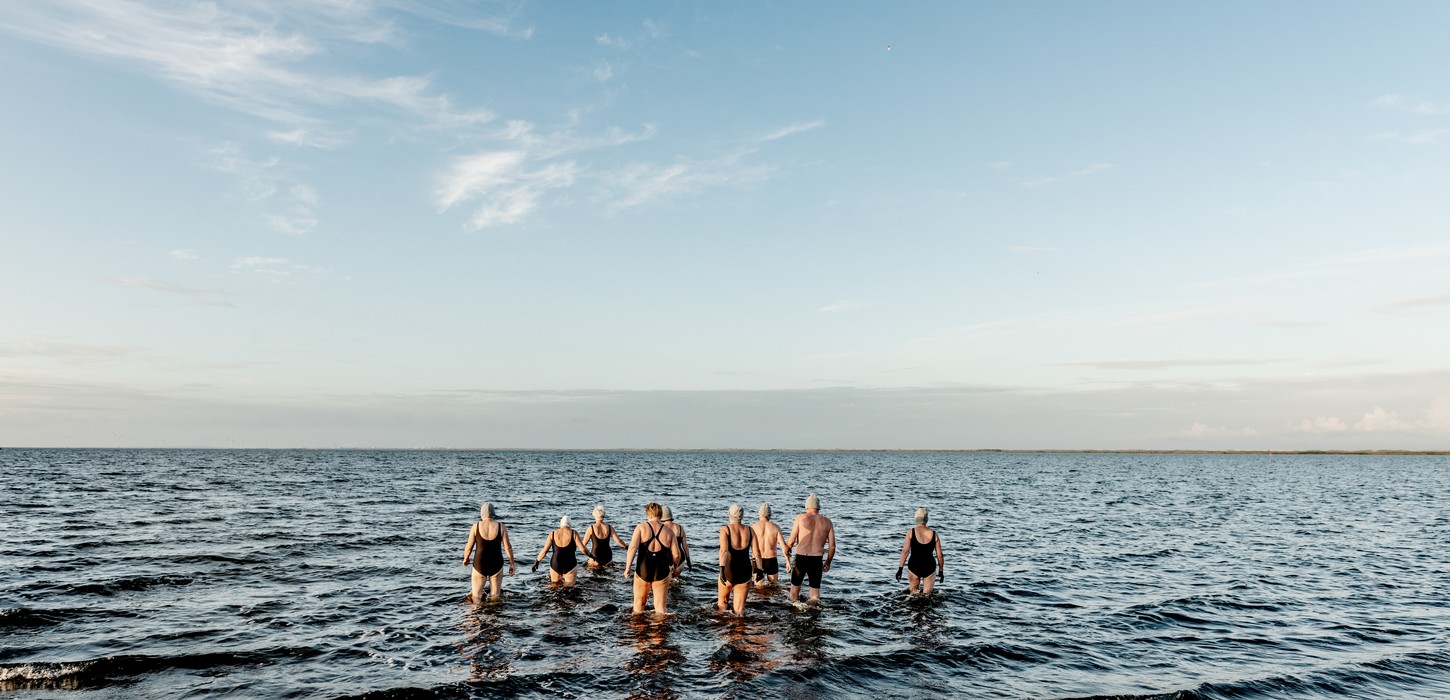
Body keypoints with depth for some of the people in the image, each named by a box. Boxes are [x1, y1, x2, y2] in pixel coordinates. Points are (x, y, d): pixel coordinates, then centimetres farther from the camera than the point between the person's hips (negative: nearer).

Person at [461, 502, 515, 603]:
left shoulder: (476, 526, -7)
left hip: (479, 564, 0)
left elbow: (469, 546, -1)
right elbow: (508, 547, -4)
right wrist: (512, 564, 6)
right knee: (494, 598, 10)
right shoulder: (501, 527, -6)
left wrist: (465, 559, 18)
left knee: (476, 598, 7)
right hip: (496, 564, 0)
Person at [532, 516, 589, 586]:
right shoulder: (573, 533, -2)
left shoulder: (553, 534, 3)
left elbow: (544, 551, 1)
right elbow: (582, 548, -7)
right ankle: (567, 585, -26)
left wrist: (536, 562, 12)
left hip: (555, 565, 2)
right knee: (570, 585, 4)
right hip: (570, 565, -2)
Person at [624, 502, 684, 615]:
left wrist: (627, 568, -11)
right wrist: (675, 567, 18)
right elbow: (676, 555, -1)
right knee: (660, 606, 11)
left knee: (639, 603, 18)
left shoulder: (641, 527, -4)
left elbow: (632, 548, -15)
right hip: (662, 572, 1)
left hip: (642, 571, -1)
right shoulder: (669, 531, 1)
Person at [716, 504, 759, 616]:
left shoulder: (725, 529, -5)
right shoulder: (750, 530, 3)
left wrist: (722, 568, -26)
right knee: (739, 610, 9)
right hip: (745, 572, 2)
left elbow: (724, 550, -19)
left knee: (721, 604, 23)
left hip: (729, 571, -2)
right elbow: (756, 553, 0)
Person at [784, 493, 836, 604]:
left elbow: (791, 541, -3)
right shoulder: (827, 522, 5)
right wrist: (828, 563, 19)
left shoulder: (801, 518, -2)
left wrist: (787, 552, 17)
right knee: (815, 588, 12)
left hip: (801, 558, -1)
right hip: (817, 560, 1)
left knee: (795, 586, 17)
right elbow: (832, 546, 5)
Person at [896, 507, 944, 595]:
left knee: (914, 593, 15)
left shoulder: (911, 532, -5)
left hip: (914, 566, -1)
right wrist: (941, 571, 13)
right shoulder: (934, 534, 0)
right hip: (930, 567, 1)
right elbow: (939, 555, 3)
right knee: (927, 594, 8)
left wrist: (900, 568, -5)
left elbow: (905, 551, -9)